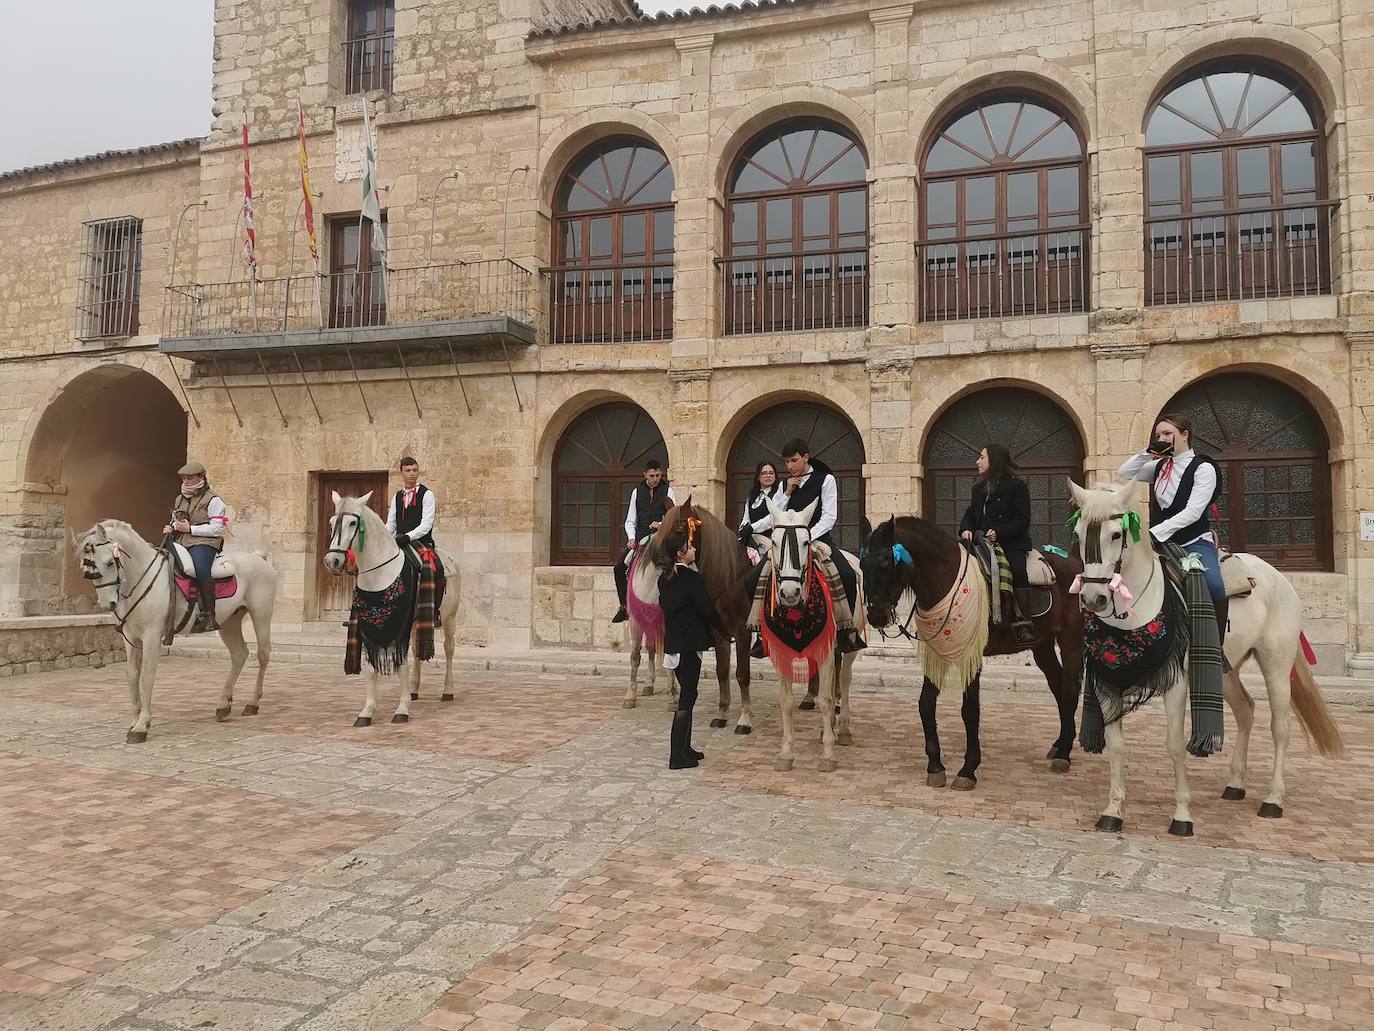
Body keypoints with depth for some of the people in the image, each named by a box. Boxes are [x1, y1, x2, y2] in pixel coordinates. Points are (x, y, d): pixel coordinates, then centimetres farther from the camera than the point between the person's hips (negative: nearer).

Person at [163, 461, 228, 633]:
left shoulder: (212, 500, 0)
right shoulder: (179, 499, 25)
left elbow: (217, 529, -9)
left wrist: (190, 528, -13)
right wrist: (171, 527, 10)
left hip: (203, 543, -8)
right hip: (180, 543, 8)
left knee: (201, 569, -36)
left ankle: (208, 615, -36)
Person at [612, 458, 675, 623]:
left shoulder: (667, 491, 5)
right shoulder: (637, 491, 10)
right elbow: (630, 520, 9)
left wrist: (661, 524, -18)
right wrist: (631, 538, -7)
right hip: (640, 538, 2)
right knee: (619, 567, -9)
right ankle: (624, 606, 2)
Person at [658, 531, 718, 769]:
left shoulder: (664, 578, 7)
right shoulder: (692, 579, -16)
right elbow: (708, 610, -12)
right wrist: (723, 627, 4)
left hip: (672, 641, 8)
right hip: (689, 643, -8)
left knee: (687, 694, 18)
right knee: (687, 698, -3)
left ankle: (684, 748, 26)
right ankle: (677, 757, -1)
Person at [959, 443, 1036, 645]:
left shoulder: (1016, 485, 0)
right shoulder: (979, 488, 22)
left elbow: (1022, 520, -7)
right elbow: (971, 513, 18)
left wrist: (999, 532, -21)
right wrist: (966, 529, -5)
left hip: (1012, 545, -6)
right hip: (983, 544, 6)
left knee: (1017, 570, -30)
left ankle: (1024, 626, -30)